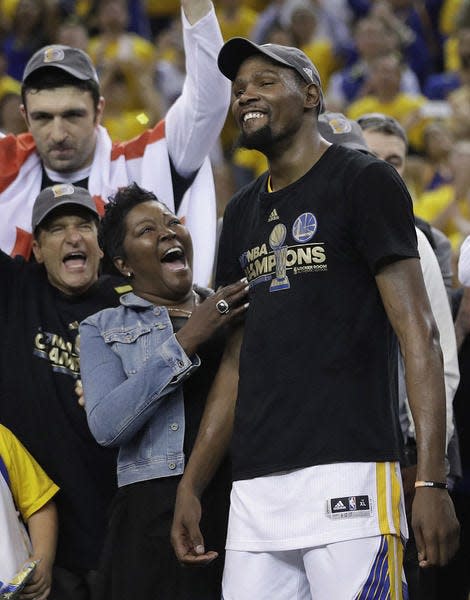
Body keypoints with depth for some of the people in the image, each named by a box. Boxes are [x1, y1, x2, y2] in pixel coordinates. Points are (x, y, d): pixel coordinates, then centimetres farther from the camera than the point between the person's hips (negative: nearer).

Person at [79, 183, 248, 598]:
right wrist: (185, 342, -12)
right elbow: (106, 425, -7)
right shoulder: (104, 329, 11)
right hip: (155, 512, -2)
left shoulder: (233, 313, 18)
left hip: (242, 498, 2)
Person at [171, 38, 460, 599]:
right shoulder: (244, 212, 21)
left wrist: (431, 481, -17)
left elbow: (418, 333, -7)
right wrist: (191, 484, 16)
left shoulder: (364, 182, 0)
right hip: (255, 485, 7)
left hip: (346, 470, -6)